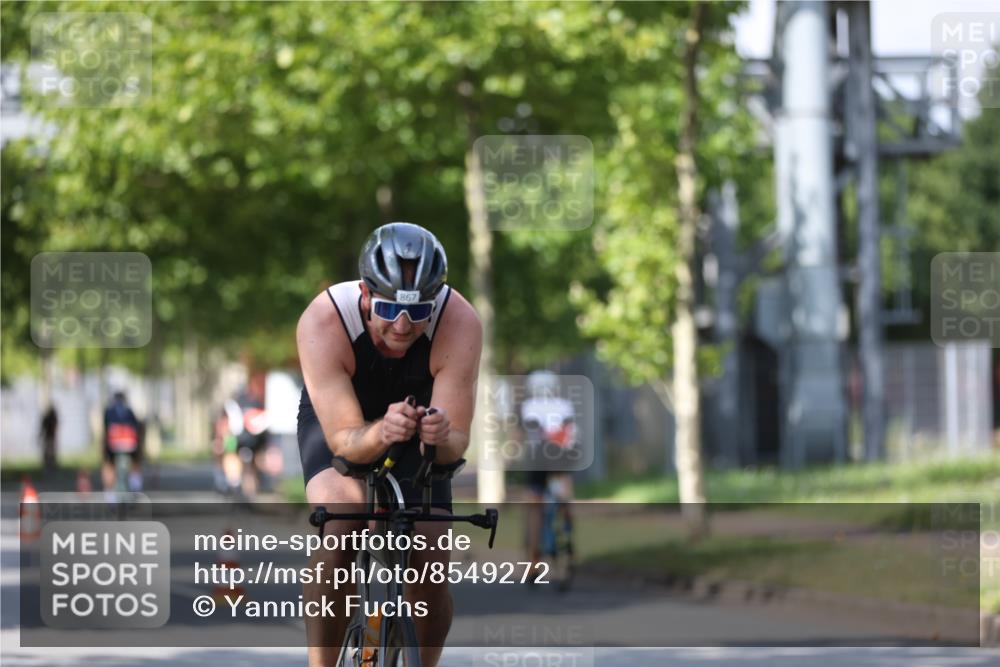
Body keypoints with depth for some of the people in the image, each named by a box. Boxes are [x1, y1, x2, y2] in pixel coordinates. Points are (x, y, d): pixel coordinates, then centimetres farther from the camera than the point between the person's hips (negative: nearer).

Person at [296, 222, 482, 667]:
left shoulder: (460, 323, -33)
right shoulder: (322, 321, -36)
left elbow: (457, 443, -33)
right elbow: (344, 438, -37)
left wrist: (441, 438, -56)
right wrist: (380, 433, -59)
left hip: (421, 419, 2)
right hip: (340, 420, -2)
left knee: (432, 574, -10)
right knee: (341, 519, -32)